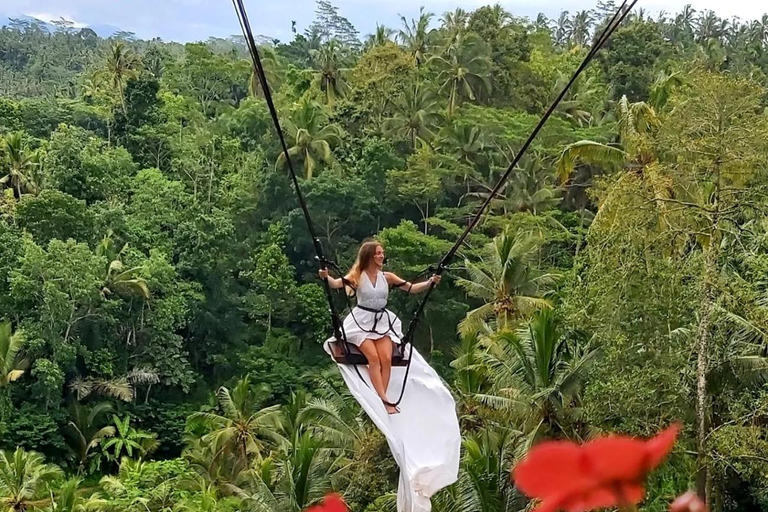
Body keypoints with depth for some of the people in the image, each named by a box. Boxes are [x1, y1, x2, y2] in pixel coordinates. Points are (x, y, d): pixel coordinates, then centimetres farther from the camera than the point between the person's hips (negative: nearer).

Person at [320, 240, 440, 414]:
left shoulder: (387, 277, 5)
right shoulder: (357, 276, -6)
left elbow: (411, 288, 4)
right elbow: (337, 283, -22)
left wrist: (430, 282, -10)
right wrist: (326, 277, -44)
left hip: (382, 321, 4)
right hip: (362, 321, -4)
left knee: (386, 359, -15)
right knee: (373, 357, -21)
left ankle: (380, 399, -12)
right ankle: (384, 400, -22)